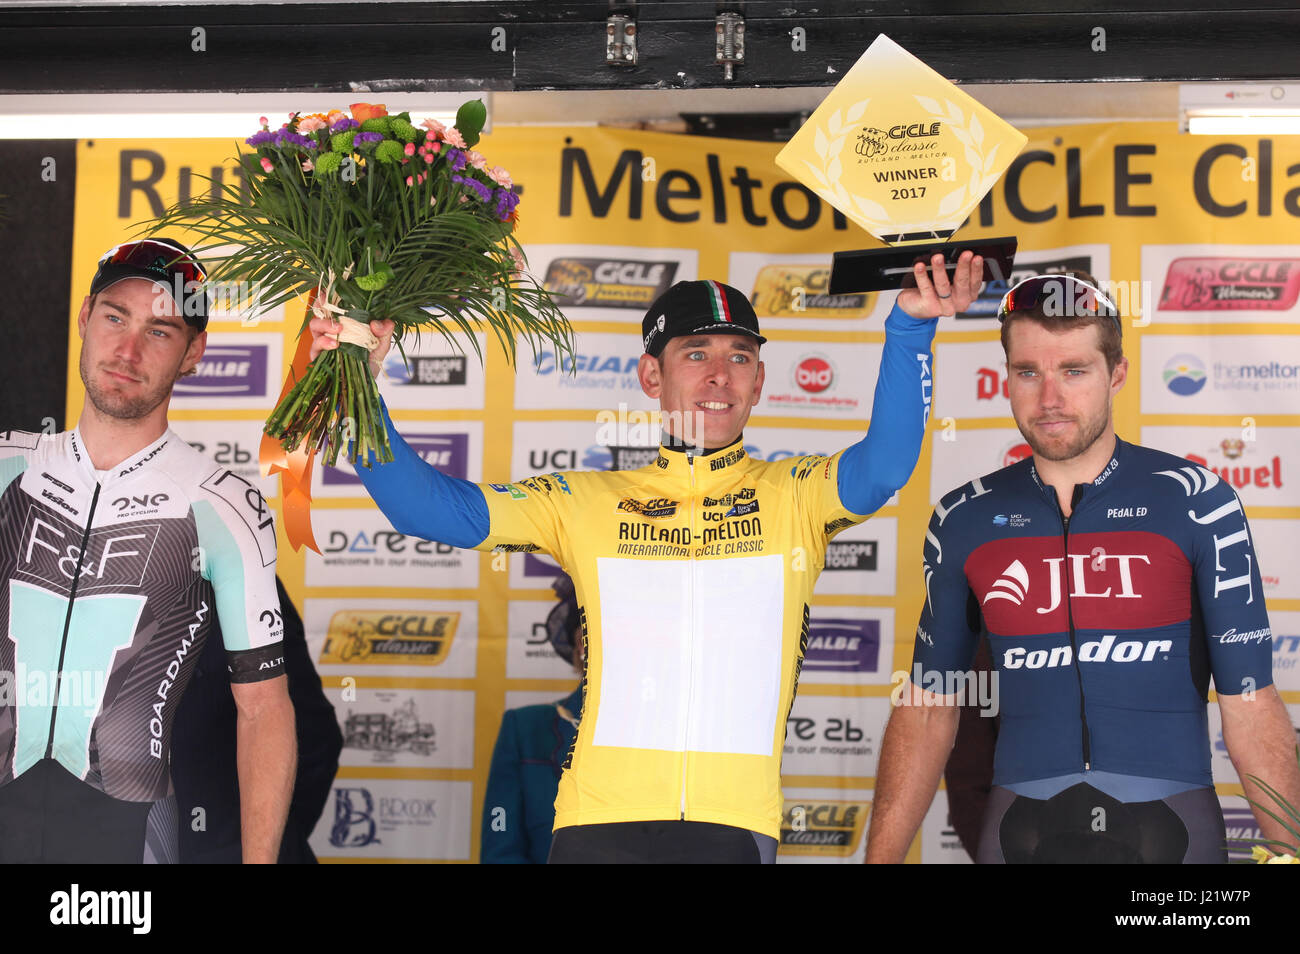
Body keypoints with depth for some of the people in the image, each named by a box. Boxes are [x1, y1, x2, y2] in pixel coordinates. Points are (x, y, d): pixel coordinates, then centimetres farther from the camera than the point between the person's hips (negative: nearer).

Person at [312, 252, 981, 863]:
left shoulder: (793, 497, 8)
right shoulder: (585, 503, 9)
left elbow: (884, 467, -12)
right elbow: (423, 507, 3)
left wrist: (909, 326, -26)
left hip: (736, 825, 0)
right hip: (600, 821, 1)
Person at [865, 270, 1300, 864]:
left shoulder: (1197, 503, -4)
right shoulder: (963, 521, 3)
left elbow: (1250, 703, -5)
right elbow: (928, 705, 7)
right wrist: (881, 855, 1)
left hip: (1170, 828, -1)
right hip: (1020, 829, 2)